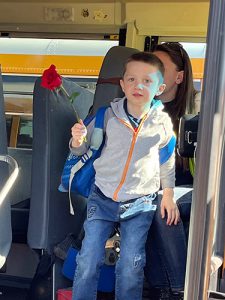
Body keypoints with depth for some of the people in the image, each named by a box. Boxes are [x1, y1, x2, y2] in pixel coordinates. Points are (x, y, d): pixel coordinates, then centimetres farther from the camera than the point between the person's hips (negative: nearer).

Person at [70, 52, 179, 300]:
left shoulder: (162, 122, -7)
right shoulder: (108, 115, -8)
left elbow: (167, 159, 9)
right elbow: (83, 148, 2)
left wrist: (168, 193, 10)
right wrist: (77, 141, -20)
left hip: (140, 204, 0)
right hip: (102, 198, 0)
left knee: (131, 266, 6)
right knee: (89, 260, 2)